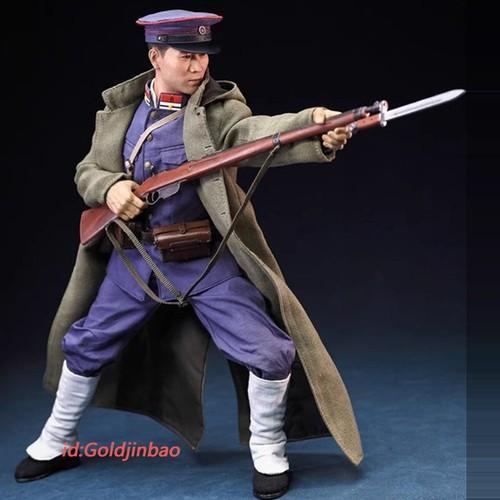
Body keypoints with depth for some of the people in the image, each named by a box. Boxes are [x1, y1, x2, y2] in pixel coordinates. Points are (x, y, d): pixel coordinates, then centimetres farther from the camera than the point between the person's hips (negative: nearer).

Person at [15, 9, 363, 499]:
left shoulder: (218, 107, -10)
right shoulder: (120, 108, 1)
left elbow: (259, 131, -31)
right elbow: (87, 170, 7)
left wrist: (316, 128, -52)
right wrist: (109, 187, -18)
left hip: (209, 261, -3)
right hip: (135, 257, 3)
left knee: (269, 353, -12)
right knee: (83, 345, 14)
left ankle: (268, 451, 15)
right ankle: (55, 443, 39)